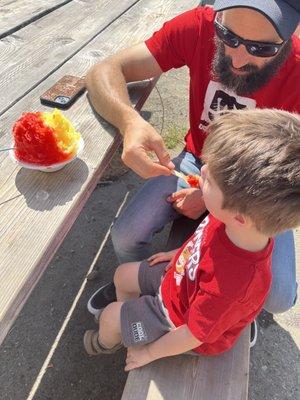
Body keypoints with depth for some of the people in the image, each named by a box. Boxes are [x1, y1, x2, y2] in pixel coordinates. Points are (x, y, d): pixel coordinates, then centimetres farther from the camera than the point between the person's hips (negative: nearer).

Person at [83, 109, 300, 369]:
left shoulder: (231, 286, -45)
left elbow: (193, 334, -26)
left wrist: (148, 353, -9)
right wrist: (179, 255, 9)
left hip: (180, 318, -5)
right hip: (179, 279, 6)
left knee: (110, 317, 4)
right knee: (123, 275, 14)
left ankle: (106, 342, 45)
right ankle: (125, 327, 47)